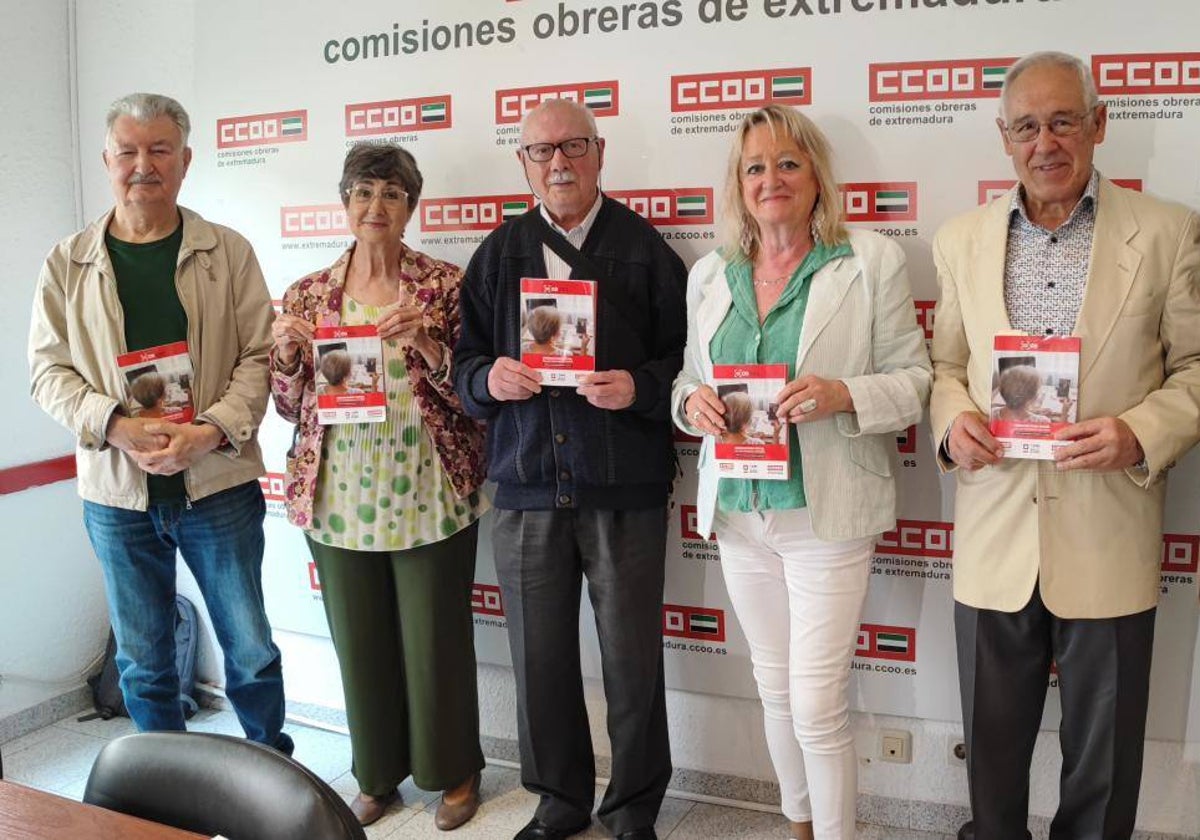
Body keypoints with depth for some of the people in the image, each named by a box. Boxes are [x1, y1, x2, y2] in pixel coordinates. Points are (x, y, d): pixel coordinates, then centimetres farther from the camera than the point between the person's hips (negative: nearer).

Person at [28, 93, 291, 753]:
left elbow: (259, 355, -3)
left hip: (218, 482, -1)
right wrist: (116, 425, -15)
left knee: (250, 651, 7)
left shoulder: (229, 253, 1)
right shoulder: (68, 264, 5)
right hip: (116, 492, 2)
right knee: (142, 660, 14)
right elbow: (49, 370, 3)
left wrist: (211, 431, -18)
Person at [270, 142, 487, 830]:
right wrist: (287, 354, -9)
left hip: (431, 499, -3)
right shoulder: (308, 295, 6)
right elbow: (292, 406, 10)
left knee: (438, 638, 9)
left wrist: (426, 344, -19)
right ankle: (378, 772, 35)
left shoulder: (446, 284, -2)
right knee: (360, 641, 14)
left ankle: (455, 770, 31)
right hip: (338, 501, 3)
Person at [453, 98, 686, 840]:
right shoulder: (501, 251, 11)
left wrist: (639, 387, -20)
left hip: (625, 491, -3)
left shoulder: (643, 246, 1)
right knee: (540, 657, 12)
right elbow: (465, 360, 11)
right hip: (526, 486, 3)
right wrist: (489, 379, -10)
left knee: (632, 660, 7)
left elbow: (685, 357, -1)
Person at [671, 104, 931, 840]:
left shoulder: (873, 261, -4)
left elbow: (915, 380, -4)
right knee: (775, 688, 17)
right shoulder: (710, 275, 10)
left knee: (818, 704, -3)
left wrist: (844, 394, -22)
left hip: (826, 512, -4)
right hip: (739, 510, 5)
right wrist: (692, 402, -7)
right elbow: (689, 378, 16)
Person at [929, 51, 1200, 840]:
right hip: (995, 540, 2)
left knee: (1103, 756, 14)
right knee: (991, 743, 17)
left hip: (1108, 546, -2)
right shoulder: (962, 239, 6)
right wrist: (952, 420, -9)